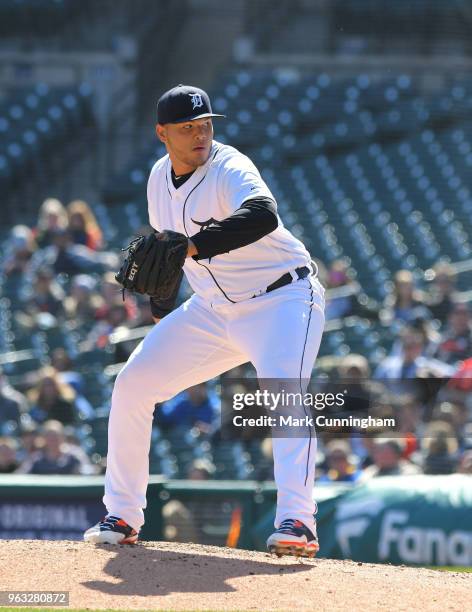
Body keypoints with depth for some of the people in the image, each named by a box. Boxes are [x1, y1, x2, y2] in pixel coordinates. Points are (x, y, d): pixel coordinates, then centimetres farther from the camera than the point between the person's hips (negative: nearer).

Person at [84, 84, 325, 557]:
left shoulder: (230, 169, -23)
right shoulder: (159, 177, 1)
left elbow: (263, 215, -46)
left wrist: (191, 246, -53)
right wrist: (160, 307, 18)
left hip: (282, 301, -7)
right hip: (214, 309, 7)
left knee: (283, 393, -32)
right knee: (132, 385, 2)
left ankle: (297, 522, -37)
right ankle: (122, 517, 12)